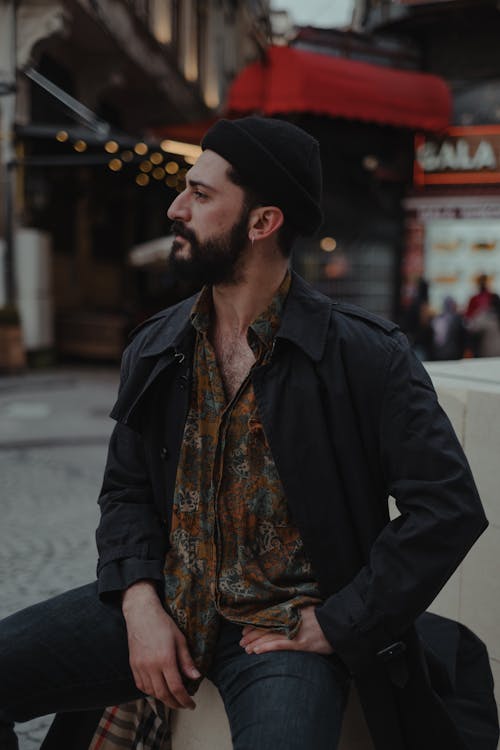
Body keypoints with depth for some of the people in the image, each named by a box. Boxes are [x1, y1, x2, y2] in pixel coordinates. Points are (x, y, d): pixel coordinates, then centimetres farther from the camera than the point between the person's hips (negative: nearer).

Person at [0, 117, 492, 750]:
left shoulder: (365, 354, -11)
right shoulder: (155, 348, 4)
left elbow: (448, 507, -12)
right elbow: (126, 490, 12)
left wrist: (332, 627, -13)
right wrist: (140, 601, -6)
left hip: (284, 626, -4)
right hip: (165, 607, 4)